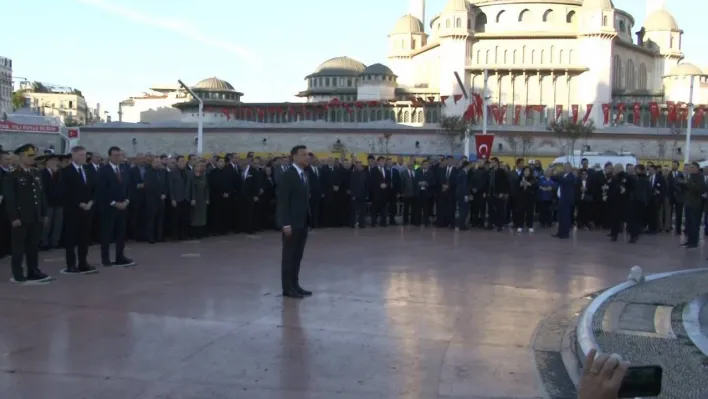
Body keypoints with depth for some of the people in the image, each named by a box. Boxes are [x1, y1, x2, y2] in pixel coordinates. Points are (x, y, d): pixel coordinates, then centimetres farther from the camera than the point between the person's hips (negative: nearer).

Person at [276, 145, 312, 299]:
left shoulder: (304, 175, 14)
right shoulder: (287, 175, -12)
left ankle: (294, 285, 17)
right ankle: (287, 288, 3)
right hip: (292, 223, -8)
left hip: (302, 222, 8)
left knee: (298, 256, 11)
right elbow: (283, 201, -16)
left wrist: (307, 220, 11)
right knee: (289, 256, -1)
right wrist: (286, 224, -21)